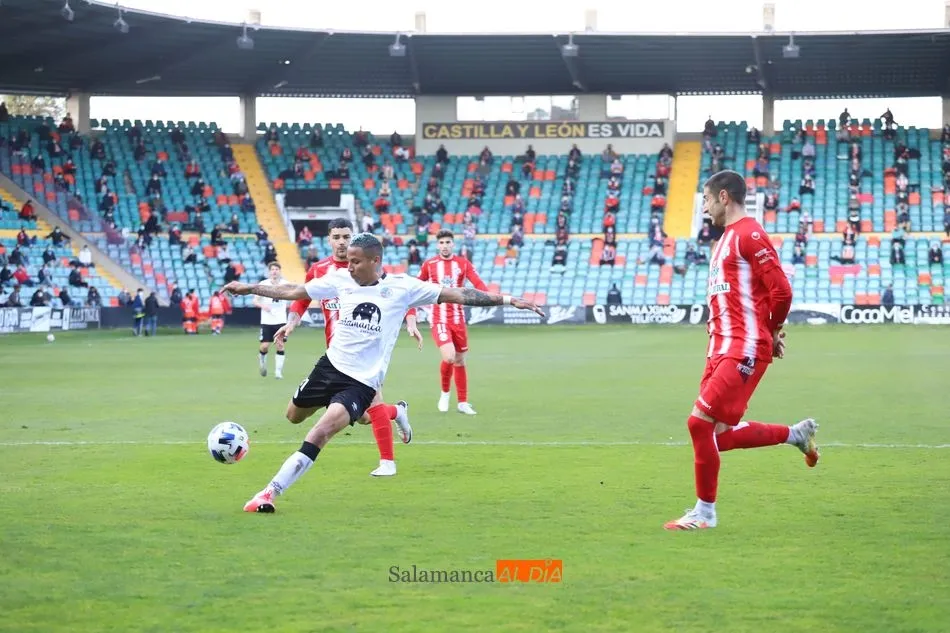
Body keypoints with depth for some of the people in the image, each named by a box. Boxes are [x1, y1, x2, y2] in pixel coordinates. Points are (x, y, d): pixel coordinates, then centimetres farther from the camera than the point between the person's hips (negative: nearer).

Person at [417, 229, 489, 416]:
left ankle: (463, 402, 21)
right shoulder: (429, 264, 1)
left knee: (460, 361, 10)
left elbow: (478, 284, -8)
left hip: (458, 318, 2)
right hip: (439, 318, -2)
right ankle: (445, 393, 5)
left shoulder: (463, 263, 2)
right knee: (449, 357, -20)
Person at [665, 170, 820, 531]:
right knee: (720, 435, 7)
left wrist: (770, 332, 0)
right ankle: (797, 434, 24)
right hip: (723, 349, 10)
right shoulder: (727, 238, 20)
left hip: (743, 350, -10)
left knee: (701, 421, -12)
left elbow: (781, 291, -15)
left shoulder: (749, 234, -10)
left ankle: (704, 512, -1)